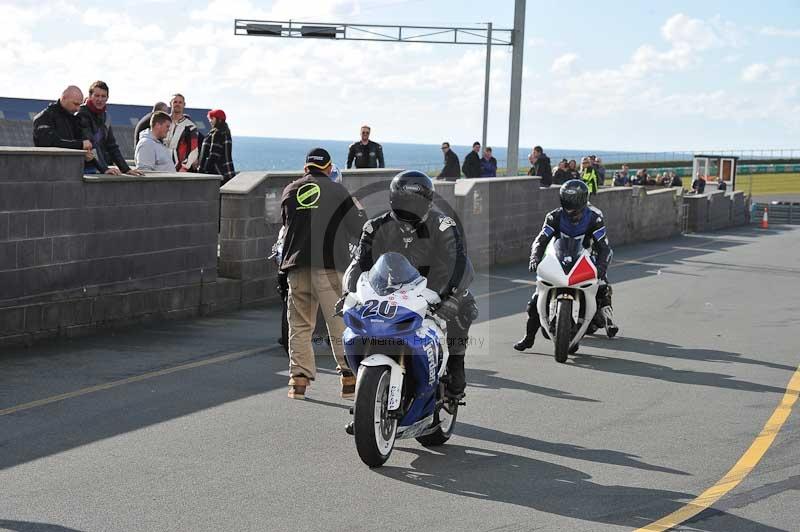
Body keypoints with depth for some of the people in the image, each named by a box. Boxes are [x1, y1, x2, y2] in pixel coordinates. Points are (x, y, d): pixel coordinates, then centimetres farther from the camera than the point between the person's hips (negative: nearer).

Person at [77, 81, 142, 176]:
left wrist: (126, 169, 8)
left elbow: (112, 146, 17)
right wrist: (104, 168, -26)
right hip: (87, 170, -7)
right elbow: (91, 145, -17)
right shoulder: (82, 115, -6)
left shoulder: (105, 117, 16)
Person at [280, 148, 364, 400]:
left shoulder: (290, 191, 11)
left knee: (299, 325, 8)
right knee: (340, 323, 2)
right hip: (330, 265, -3)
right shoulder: (337, 191, 1)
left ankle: (299, 379, 5)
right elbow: (358, 228, 3)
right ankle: (349, 378, 2)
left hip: (297, 265, 3)